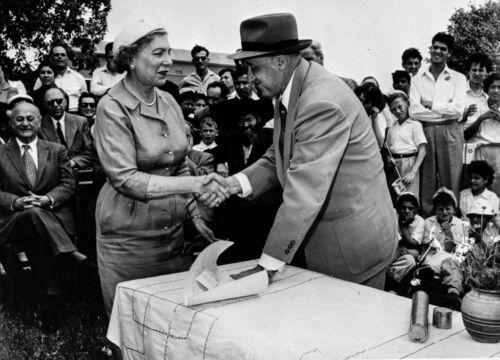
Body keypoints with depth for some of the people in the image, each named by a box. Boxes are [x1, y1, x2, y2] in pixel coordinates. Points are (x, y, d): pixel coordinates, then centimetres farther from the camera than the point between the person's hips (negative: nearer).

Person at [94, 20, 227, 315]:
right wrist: (192, 184, -29)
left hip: (173, 228, 5)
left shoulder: (169, 102, 4)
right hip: (130, 235, -5)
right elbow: (125, 179, -21)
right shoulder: (113, 108, -13)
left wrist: (194, 213, 5)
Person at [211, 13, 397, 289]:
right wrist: (235, 183, -7)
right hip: (318, 235, 8)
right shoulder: (287, 92, 3)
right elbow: (279, 158, 10)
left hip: (354, 242, -8)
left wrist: (267, 264, -28)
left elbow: (305, 191, -30)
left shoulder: (323, 101, -27)